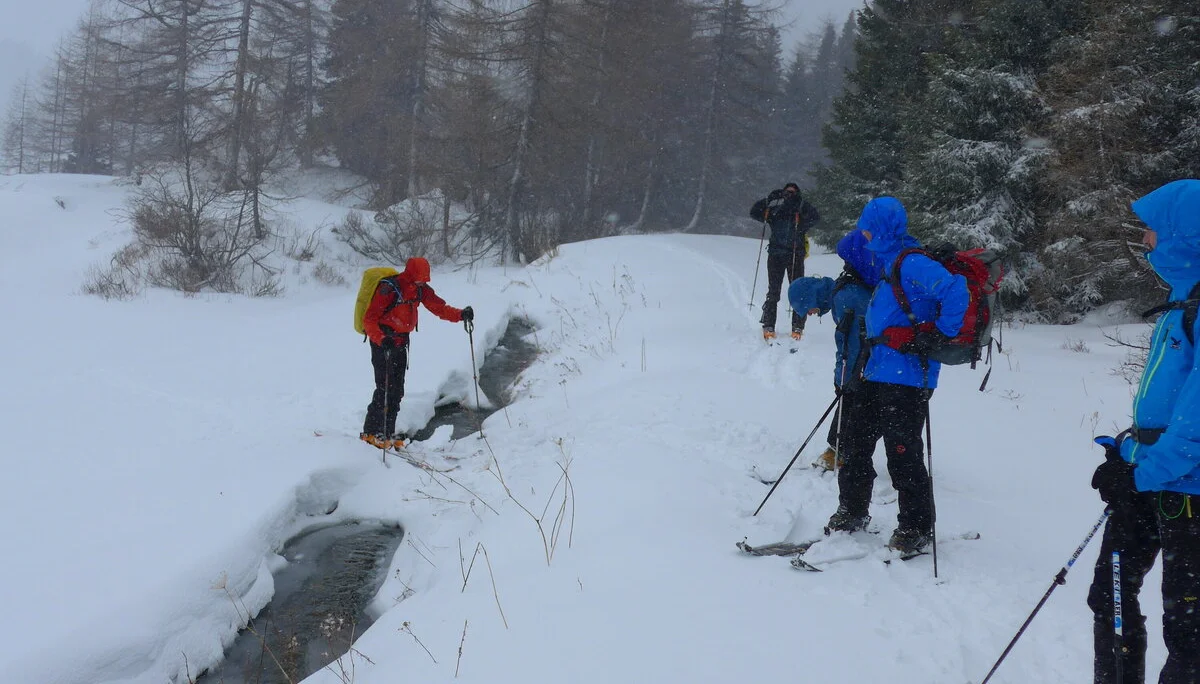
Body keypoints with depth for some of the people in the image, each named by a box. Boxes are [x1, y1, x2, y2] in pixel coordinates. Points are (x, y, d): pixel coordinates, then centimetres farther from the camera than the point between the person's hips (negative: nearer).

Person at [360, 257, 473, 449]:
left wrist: (460, 315, -14)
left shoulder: (420, 288, 3)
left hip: (401, 342, 8)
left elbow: (438, 306, 3)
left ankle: (387, 433, 16)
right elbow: (369, 319, -21)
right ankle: (371, 433, -3)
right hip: (383, 343, -8)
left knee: (397, 390, 8)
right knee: (385, 388, -11)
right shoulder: (388, 289, -20)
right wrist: (381, 339, -37)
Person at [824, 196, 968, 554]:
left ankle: (917, 528, 9)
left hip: (906, 379, -10)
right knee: (855, 440, 14)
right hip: (878, 374, 10)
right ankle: (852, 512, 27)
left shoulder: (911, 263, -15)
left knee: (902, 453, -3)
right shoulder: (888, 263, 15)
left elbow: (955, 291, -25)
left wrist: (938, 336, -20)